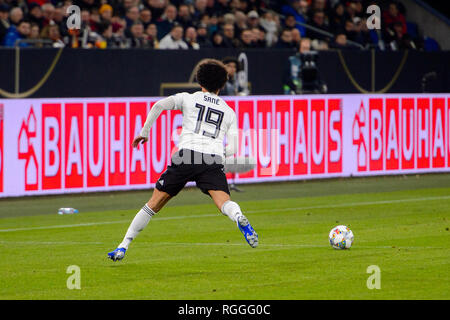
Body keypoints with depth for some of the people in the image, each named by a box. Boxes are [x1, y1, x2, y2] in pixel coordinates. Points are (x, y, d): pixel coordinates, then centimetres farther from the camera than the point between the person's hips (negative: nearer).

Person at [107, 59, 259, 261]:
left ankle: (123, 247, 10)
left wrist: (144, 132, 11)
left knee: (155, 202, 9)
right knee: (224, 202, -15)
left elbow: (158, 106, 2)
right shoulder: (229, 111, 22)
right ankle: (240, 218, -52)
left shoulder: (189, 99, 18)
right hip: (214, 161, 0)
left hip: (187, 154, 0)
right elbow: (232, 149, 13)